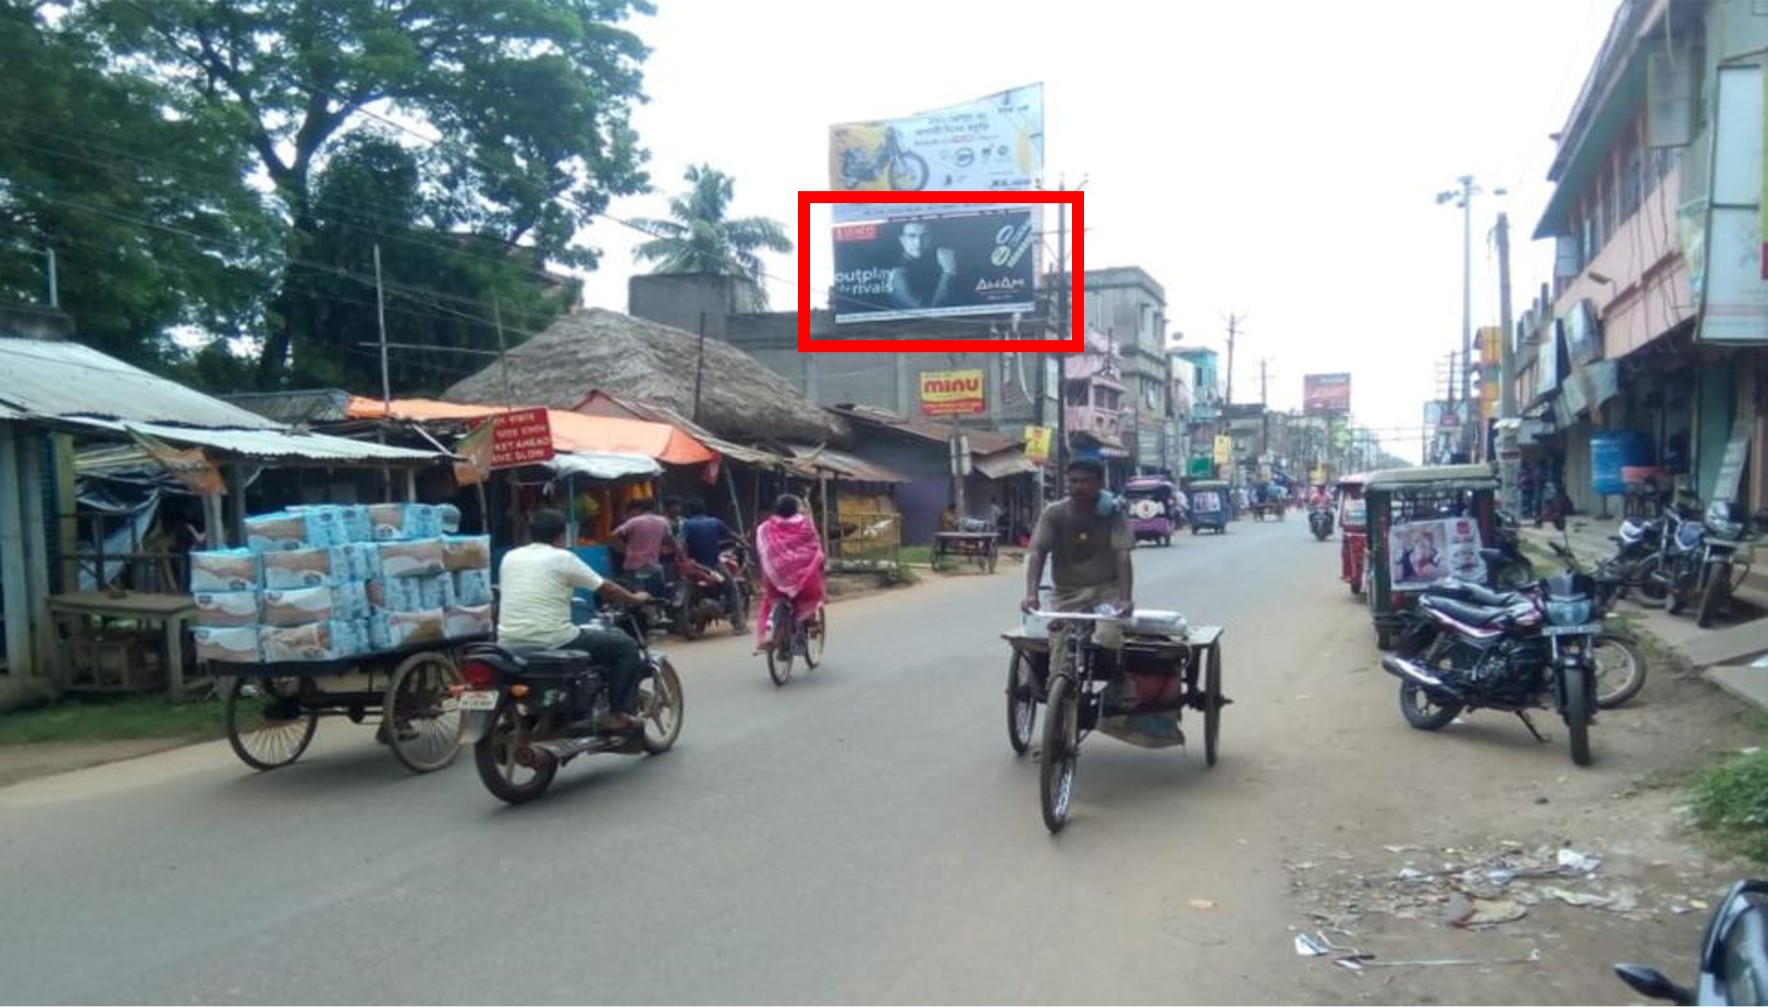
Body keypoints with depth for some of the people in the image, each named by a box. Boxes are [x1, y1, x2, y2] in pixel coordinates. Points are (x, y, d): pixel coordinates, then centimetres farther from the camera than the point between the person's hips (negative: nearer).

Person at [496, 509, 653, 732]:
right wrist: (636, 599, 20)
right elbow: (605, 588, 2)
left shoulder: (510, 557, 12)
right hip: (552, 642, -7)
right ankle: (619, 714, 3)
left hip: (510, 646, 7)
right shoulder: (562, 558, -4)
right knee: (626, 646, 7)